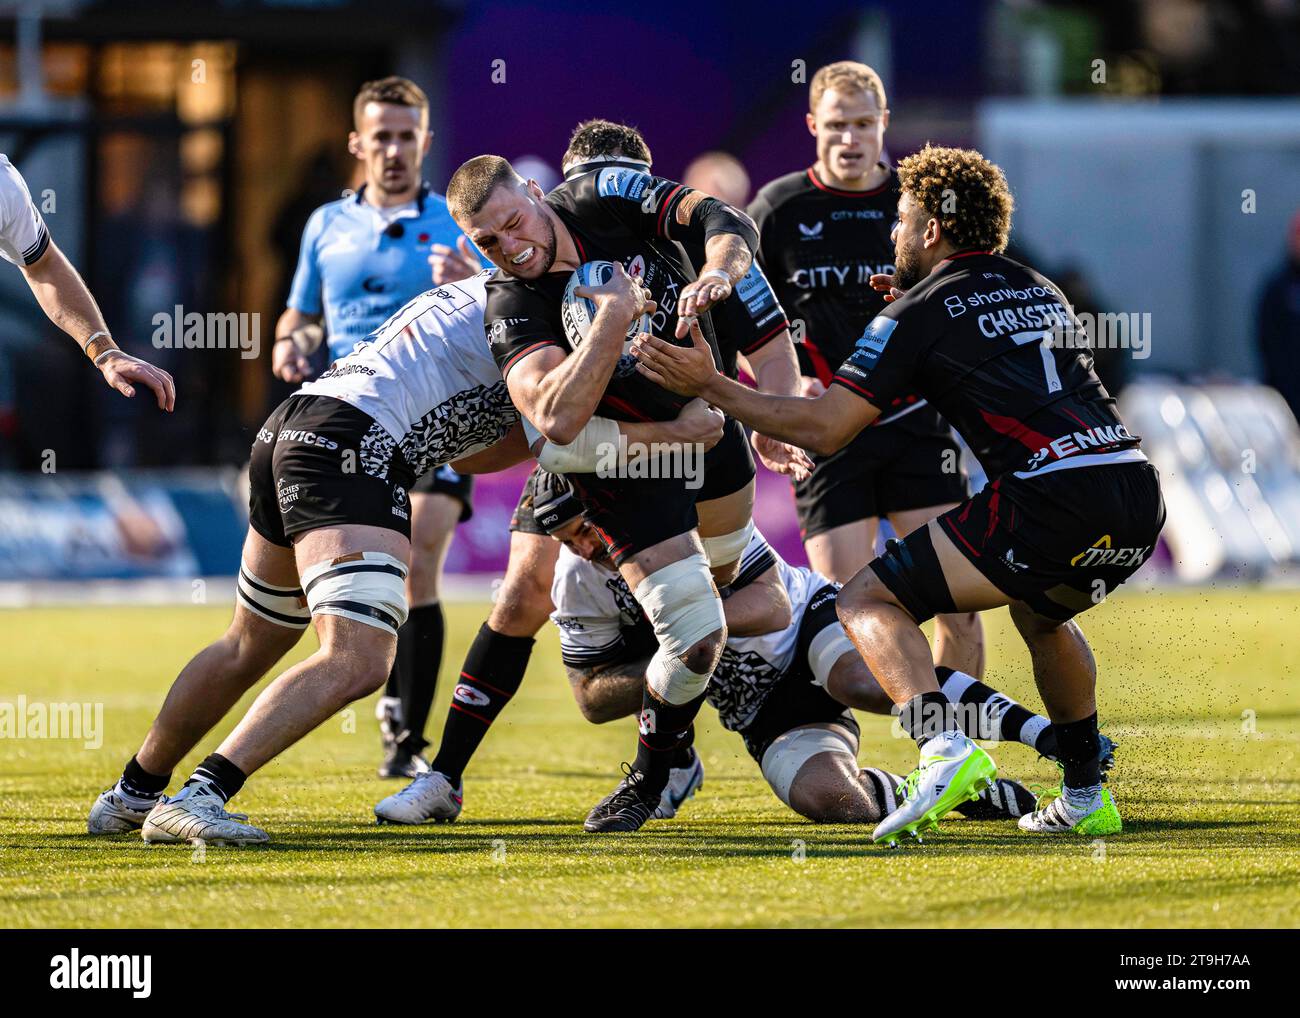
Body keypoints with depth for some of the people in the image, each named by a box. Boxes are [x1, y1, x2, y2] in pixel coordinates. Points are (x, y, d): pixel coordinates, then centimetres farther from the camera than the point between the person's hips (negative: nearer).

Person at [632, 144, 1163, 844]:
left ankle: (942, 749, -22)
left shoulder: (923, 312, 3)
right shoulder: (1039, 290, 24)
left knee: (867, 602, 1)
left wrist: (709, 386, 8)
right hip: (1139, 495, 8)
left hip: (1053, 502, -7)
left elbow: (823, 428, 0)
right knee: (1040, 614, 38)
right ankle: (1085, 798, 33)